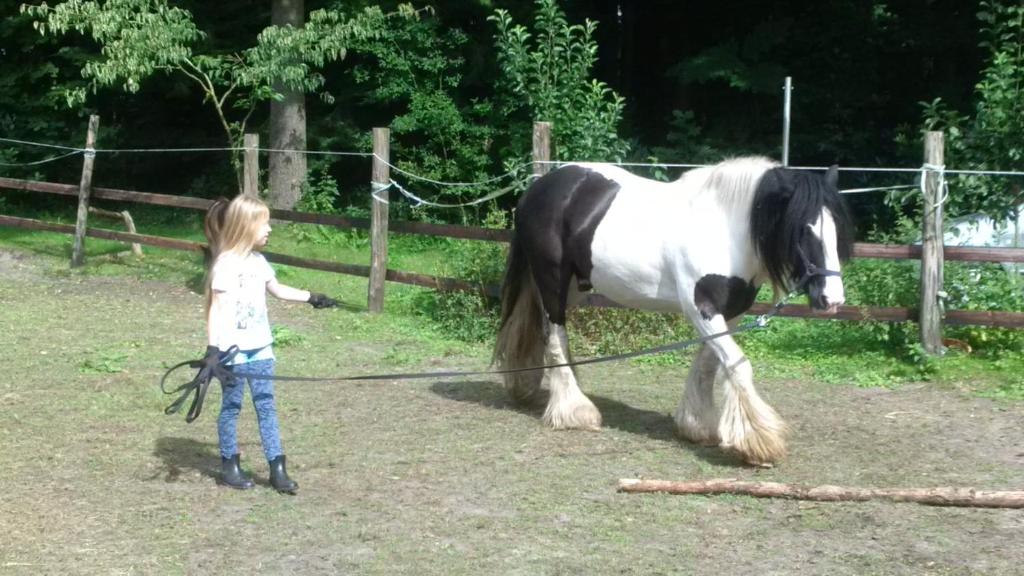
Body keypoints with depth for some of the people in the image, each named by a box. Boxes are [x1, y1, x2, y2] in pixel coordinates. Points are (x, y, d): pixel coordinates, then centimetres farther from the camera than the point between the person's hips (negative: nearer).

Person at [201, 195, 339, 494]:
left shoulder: (258, 261, 9)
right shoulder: (226, 264, -14)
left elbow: (277, 289, 27)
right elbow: (217, 307, -17)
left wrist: (311, 297, 32)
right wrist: (213, 349, -22)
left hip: (260, 348, 7)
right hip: (233, 350, -7)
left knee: (266, 405, 5)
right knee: (231, 406, 6)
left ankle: (277, 468, 6)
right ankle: (229, 466, 19)